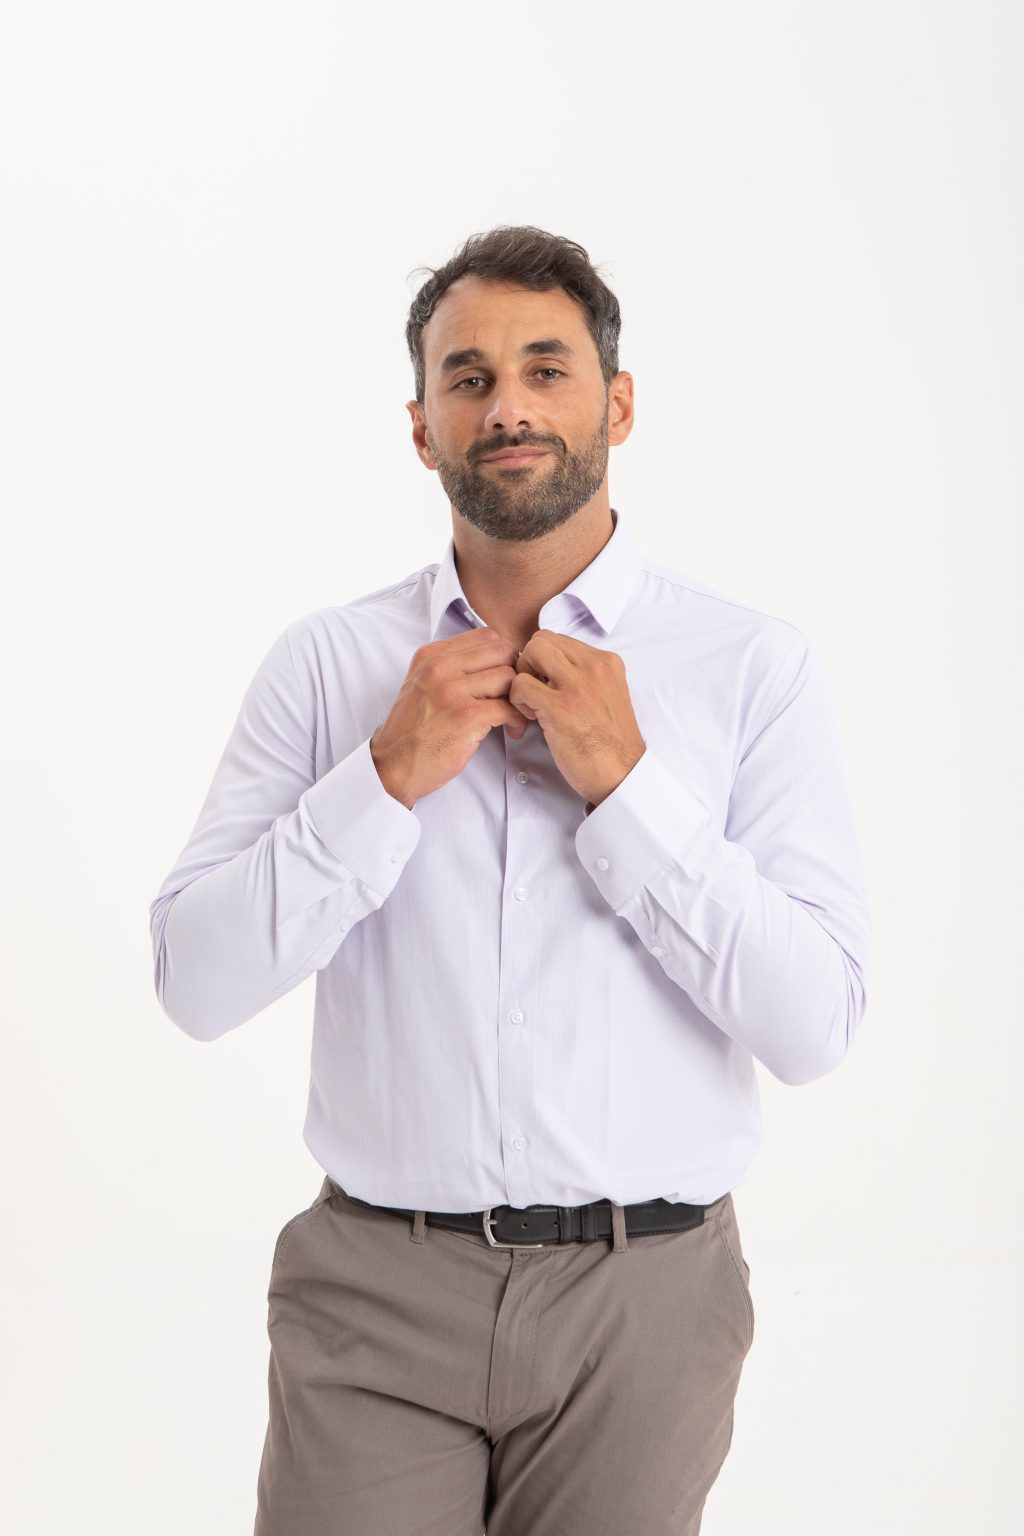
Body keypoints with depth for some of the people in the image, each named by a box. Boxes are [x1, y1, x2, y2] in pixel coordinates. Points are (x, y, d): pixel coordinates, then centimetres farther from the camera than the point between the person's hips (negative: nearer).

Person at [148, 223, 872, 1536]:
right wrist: (393, 773, -16)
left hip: (642, 1292, 0)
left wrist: (624, 783, -17)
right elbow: (195, 983, -7)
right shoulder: (325, 663, 0)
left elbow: (813, 1026, -11)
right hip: (375, 1282, 0)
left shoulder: (752, 666, -5)